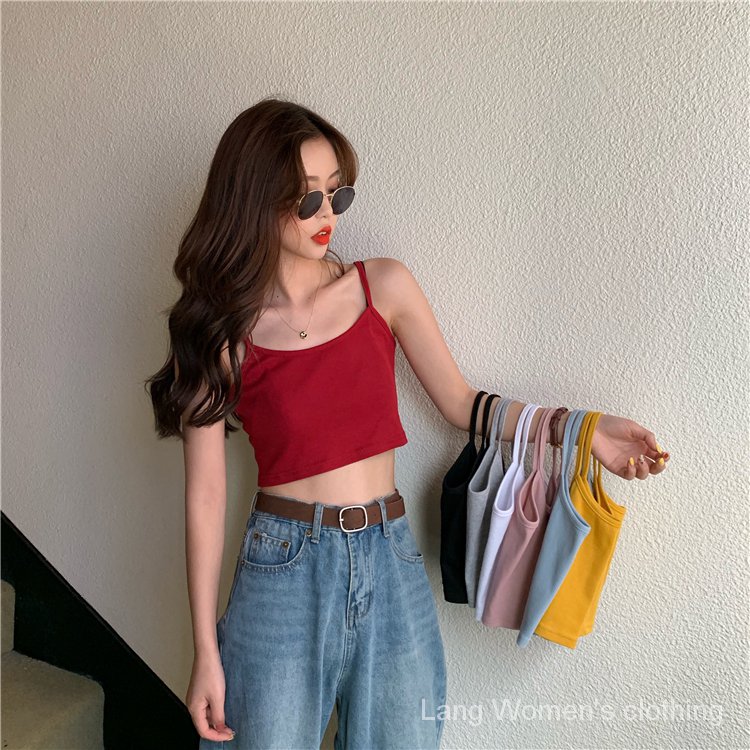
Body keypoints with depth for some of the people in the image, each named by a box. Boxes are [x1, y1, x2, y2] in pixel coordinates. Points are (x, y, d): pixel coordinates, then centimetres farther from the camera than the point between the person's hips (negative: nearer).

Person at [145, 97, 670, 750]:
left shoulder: (385, 287, 0)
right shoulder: (219, 332, -6)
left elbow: (461, 403, 7)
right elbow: (206, 493, -6)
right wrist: (205, 650, -5)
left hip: (392, 566, 3)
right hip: (284, 572, -2)